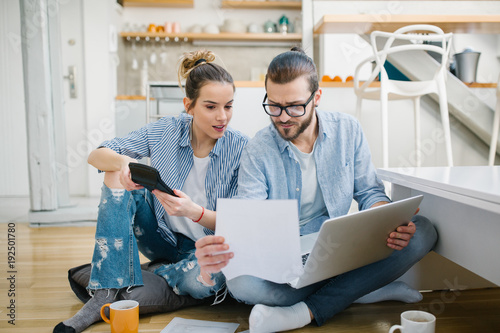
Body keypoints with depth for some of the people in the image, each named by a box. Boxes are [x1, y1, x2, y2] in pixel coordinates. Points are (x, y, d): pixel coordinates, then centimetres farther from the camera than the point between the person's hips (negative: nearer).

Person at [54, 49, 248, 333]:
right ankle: (104, 294, -21)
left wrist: (194, 211, -37)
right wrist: (123, 162, -35)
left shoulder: (242, 149, -16)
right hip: (162, 236, 3)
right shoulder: (165, 131, -9)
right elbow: (96, 156, -10)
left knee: (202, 281, -37)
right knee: (118, 174, -18)